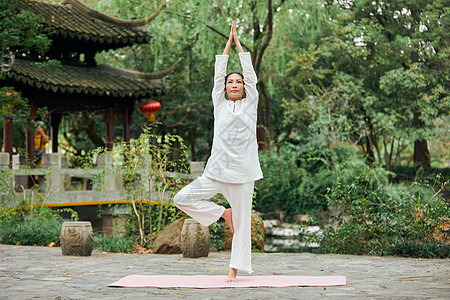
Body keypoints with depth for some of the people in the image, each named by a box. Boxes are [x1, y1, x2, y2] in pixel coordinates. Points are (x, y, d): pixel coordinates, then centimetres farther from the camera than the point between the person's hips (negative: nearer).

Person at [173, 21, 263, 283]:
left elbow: (250, 72, 8)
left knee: (242, 223, 0)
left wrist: (238, 41, 13)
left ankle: (235, 269, 10)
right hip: (216, 171, 2)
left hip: (242, 173, -2)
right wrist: (229, 41, 15)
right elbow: (219, 72, 12)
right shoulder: (220, 105, 12)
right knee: (182, 199, -9)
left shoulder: (250, 104, 9)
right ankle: (223, 213, 9)